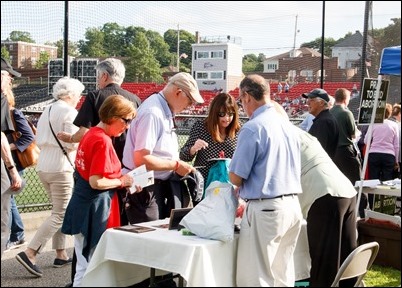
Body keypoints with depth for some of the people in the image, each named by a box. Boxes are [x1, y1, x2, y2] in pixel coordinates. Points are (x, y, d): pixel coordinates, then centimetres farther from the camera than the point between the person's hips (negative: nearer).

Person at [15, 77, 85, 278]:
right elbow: (73, 144, -16)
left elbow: (38, 141, 15)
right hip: (61, 168, -9)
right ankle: (29, 253, -13)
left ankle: (61, 255, 21)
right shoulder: (69, 112, -11)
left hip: (43, 166, 9)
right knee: (59, 214, -4)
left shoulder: (47, 111, 13)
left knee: (59, 211, 18)